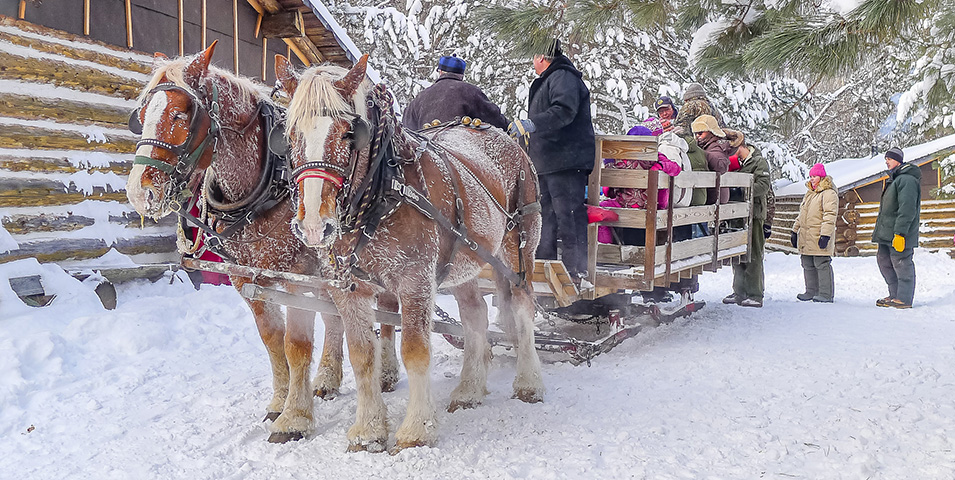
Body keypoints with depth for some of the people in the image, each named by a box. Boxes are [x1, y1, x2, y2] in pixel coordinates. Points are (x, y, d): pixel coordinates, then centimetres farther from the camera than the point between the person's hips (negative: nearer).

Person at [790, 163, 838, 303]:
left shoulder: (829, 193, -7)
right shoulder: (809, 194, 21)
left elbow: (830, 216, -16)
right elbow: (801, 214, 27)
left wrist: (825, 234, -23)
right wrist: (795, 231, 23)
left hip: (819, 238, -9)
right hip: (805, 237, 9)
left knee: (822, 264, -7)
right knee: (808, 265, 11)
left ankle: (826, 294, -3)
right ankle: (811, 291, 20)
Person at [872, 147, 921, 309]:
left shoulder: (907, 180, -14)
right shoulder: (894, 179, 20)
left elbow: (907, 210, -22)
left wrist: (900, 233, -26)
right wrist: (881, 230, 25)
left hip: (899, 235, -10)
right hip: (887, 234, 10)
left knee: (901, 264, -4)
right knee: (884, 260, 13)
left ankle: (904, 299, 3)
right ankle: (895, 295, 21)